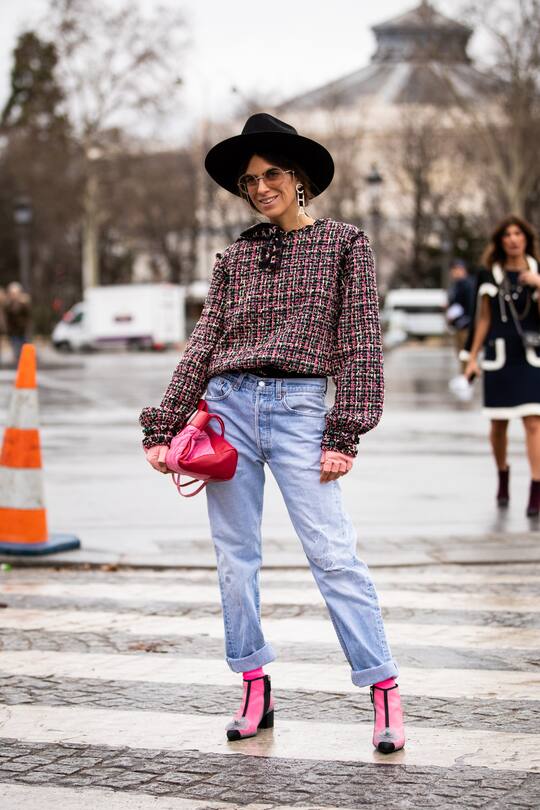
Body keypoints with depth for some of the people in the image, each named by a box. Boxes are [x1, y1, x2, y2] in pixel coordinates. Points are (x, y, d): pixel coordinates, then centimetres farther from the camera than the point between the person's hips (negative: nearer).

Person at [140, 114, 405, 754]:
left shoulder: (344, 244, 5)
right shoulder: (235, 257, 14)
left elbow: (360, 343, 1)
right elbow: (203, 345, 13)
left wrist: (344, 435, -6)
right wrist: (162, 429, 6)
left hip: (298, 408, -4)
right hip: (228, 406, 4)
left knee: (333, 552, -11)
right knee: (235, 556, 5)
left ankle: (384, 691, -8)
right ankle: (255, 688, 15)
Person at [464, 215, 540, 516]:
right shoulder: (490, 275, 6)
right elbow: (484, 319, 10)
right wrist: (473, 357, 7)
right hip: (499, 355, 1)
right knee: (499, 424, 7)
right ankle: (503, 477, 32)